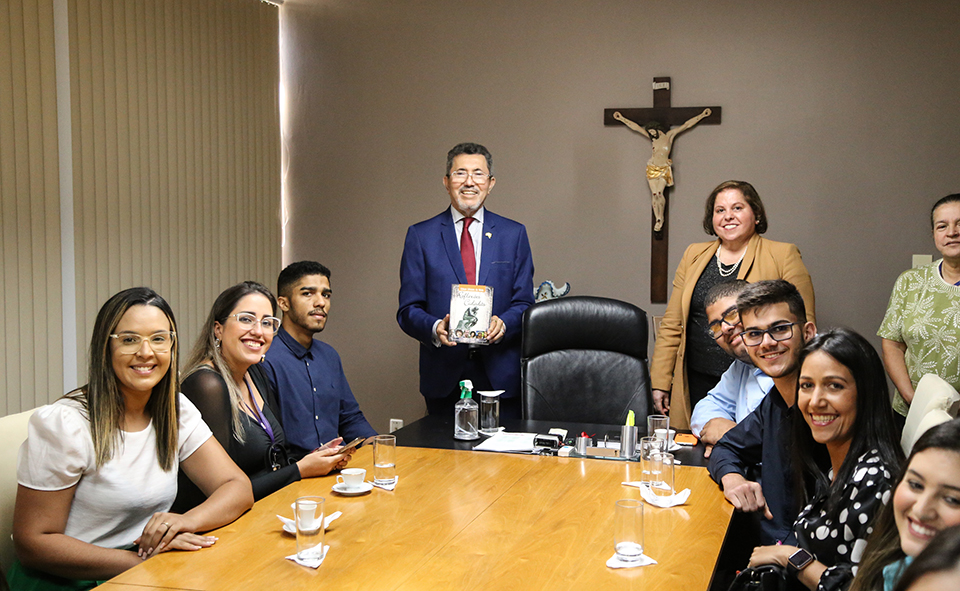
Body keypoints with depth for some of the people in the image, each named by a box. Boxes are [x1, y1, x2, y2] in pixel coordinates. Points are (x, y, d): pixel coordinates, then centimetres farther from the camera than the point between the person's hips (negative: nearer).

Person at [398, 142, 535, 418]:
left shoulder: (514, 234, 9)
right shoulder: (420, 236, 5)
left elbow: (524, 302, 7)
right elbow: (408, 310, 2)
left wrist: (504, 323, -15)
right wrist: (435, 328, -18)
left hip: (501, 375, 1)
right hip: (444, 375, 0)